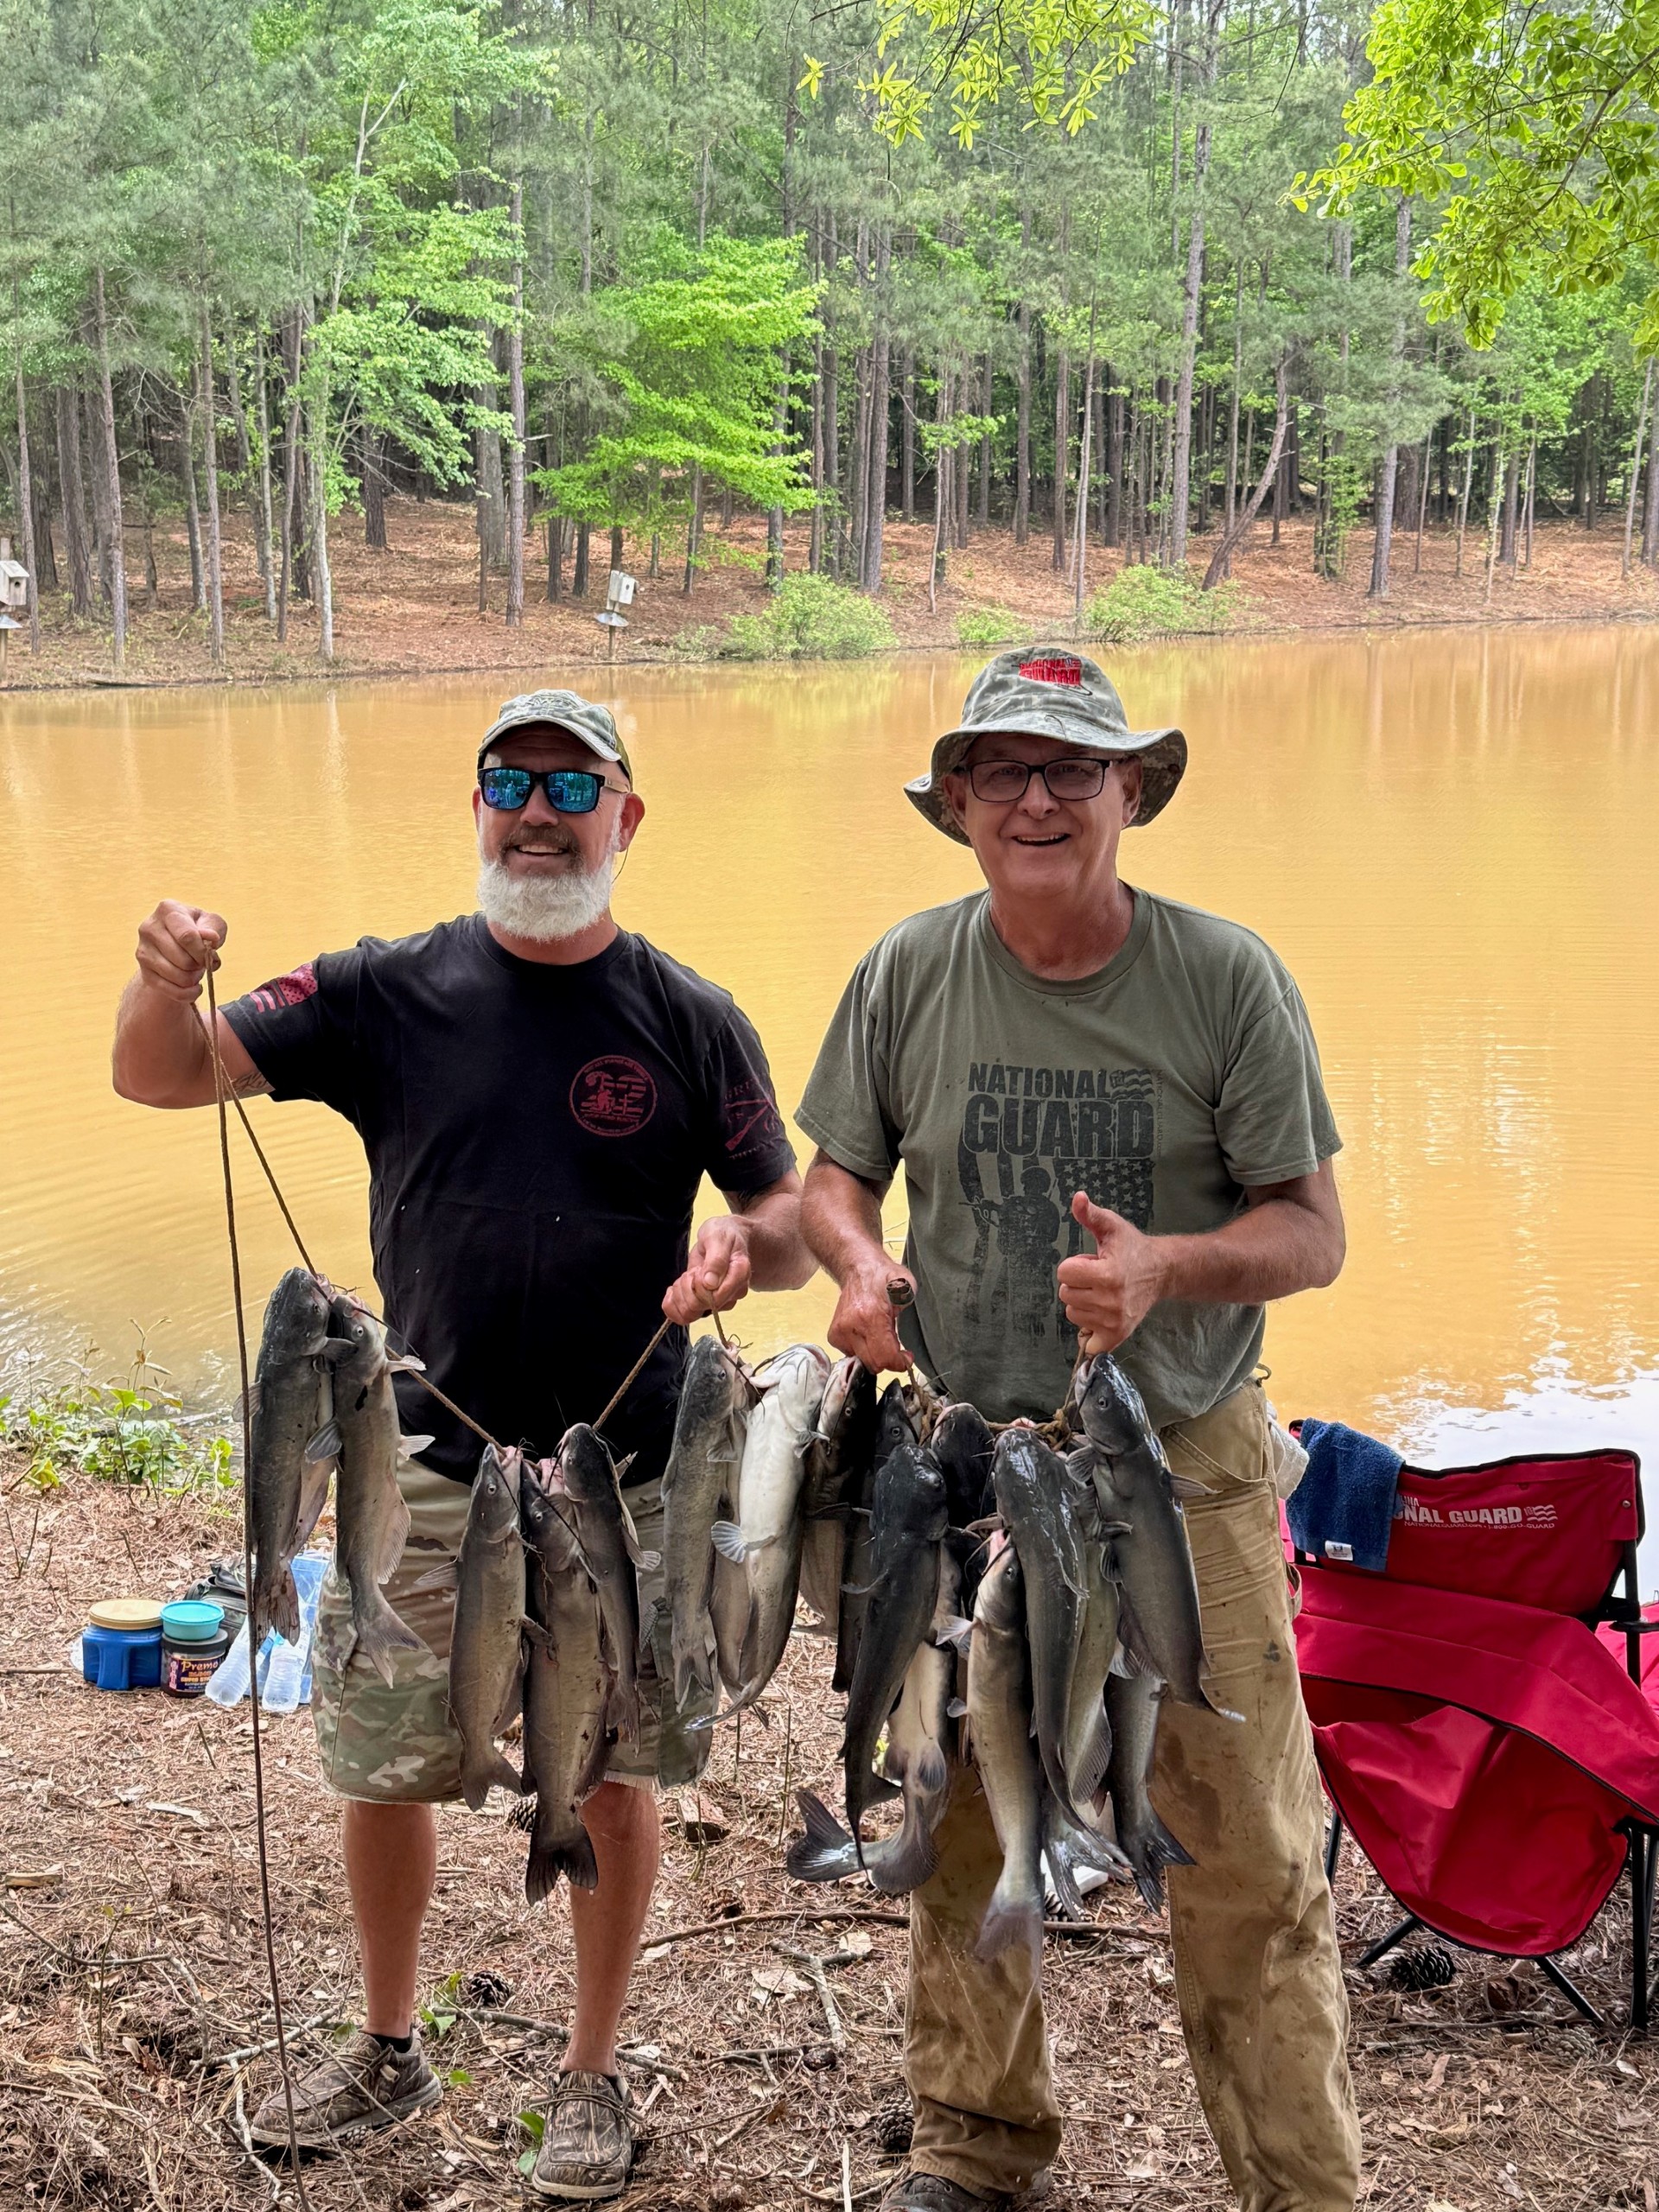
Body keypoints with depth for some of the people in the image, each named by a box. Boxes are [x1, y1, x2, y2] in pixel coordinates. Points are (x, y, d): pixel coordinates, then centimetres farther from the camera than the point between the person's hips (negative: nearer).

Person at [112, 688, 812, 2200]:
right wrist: (166, 980, -25)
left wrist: (746, 1247, -23)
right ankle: (386, 2054, 37)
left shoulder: (692, 1023, -2)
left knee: (610, 1779, 10)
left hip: (625, 1478, -1)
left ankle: (593, 2076, 32)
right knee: (383, 1772, 12)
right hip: (425, 1466, 1)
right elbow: (159, 1076, -3)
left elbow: (794, 1223, 1)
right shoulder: (388, 993, 0)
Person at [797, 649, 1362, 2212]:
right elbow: (835, 1173, 8)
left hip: (1185, 1469, -2)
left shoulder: (1225, 978, -8)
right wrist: (858, 1263, -14)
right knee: (960, 1827, 16)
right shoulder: (908, 973, -2)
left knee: (1247, 1853, 1)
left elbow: (1312, 1230, -6)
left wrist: (1165, 1265, -25)